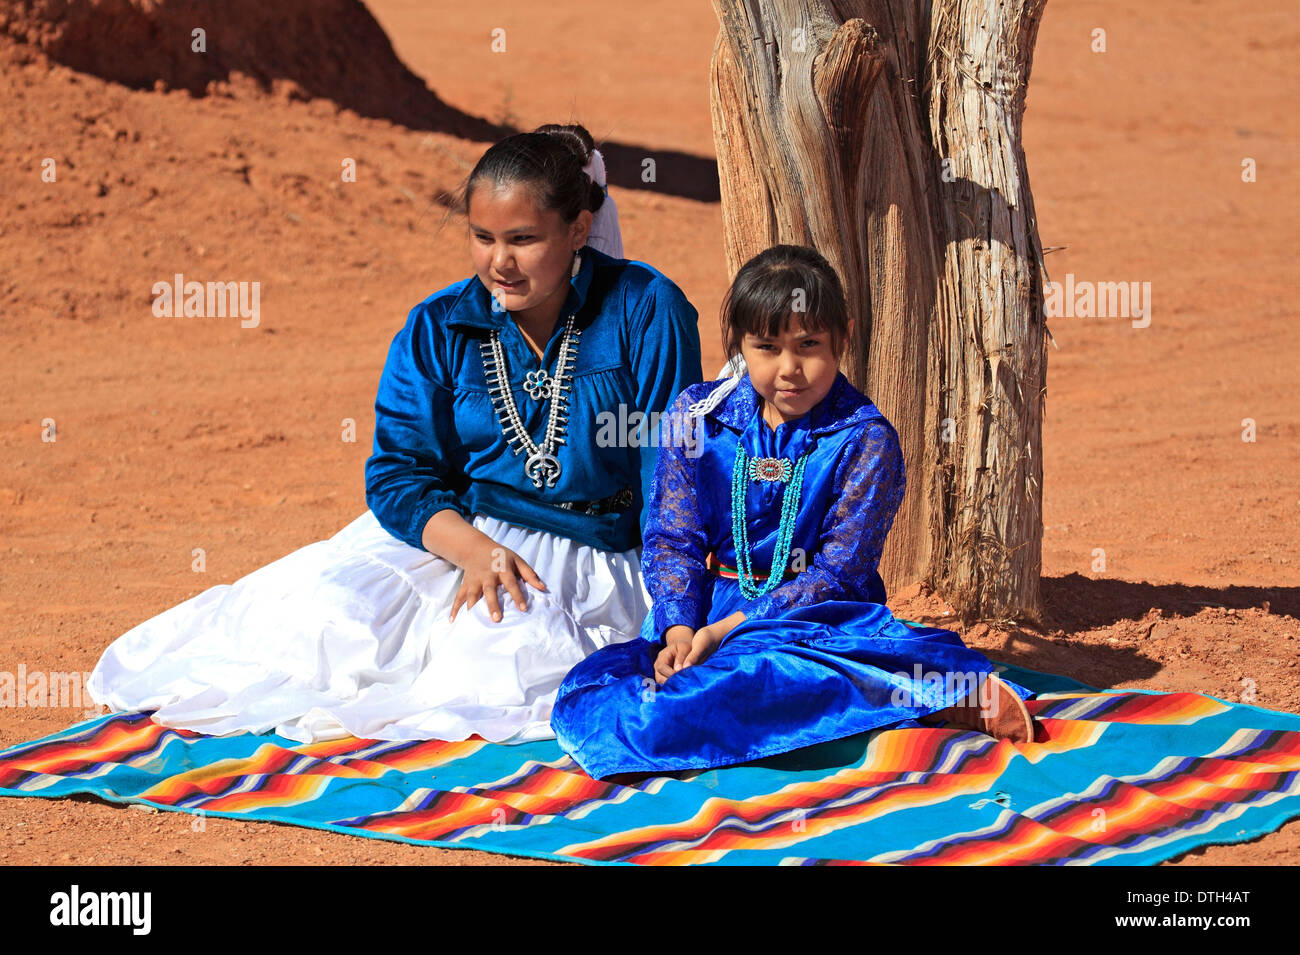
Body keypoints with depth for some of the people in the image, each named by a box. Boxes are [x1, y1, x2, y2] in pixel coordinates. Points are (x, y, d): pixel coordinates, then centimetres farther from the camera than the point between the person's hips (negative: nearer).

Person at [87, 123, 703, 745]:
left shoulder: (644, 309, -5)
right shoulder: (438, 329, 2)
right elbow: (399, 474, -1)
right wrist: (472, 548, -22)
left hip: (591, 561, -2)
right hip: (448, 531, 3)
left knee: (501, 652, -35)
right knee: (329, 618, -24)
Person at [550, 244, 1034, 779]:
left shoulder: (865, 440, -5)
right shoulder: (696, 415, 6)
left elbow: (838, 572, -8)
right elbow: (673, 539, 6)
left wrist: (728, 629, -18)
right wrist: (678, 630, -14)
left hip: (815, 614, -5)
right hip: (702, 614, 5)